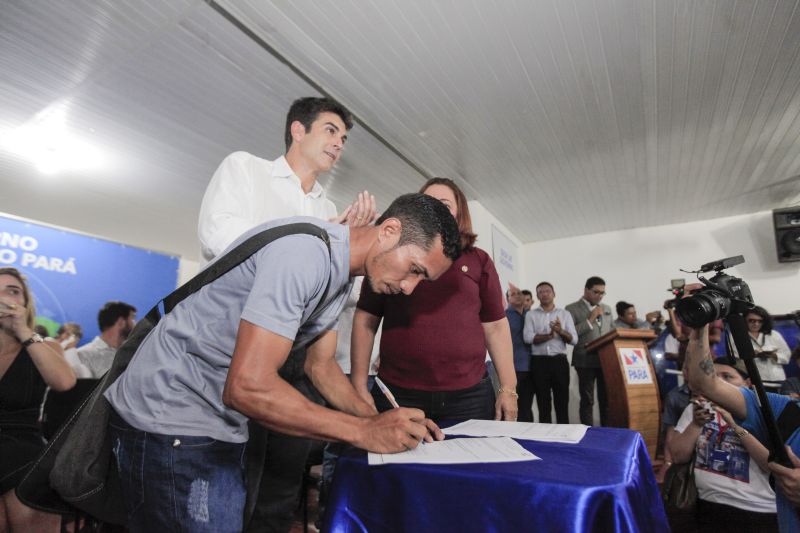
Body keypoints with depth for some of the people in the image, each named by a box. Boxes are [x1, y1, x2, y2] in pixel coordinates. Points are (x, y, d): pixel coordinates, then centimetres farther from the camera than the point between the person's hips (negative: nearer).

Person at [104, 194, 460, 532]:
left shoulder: (341, 275, 4)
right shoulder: (306, 249, -28)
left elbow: (320, 367, 9)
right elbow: (248, 387, -32)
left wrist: (380, 422, -5)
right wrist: (365, 432, -24)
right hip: (170, 419, -9)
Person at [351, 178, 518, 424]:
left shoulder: (478, 260, 8)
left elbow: (496, 327, 8)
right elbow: (365, 321, 4)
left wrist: (508, 389, 4)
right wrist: (360, 386, -1)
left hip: (469, 396, 1)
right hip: (396, 394, -1)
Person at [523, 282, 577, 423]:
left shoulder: (565, 314, 9)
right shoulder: (531, 315, 5)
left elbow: (574, 339, 1)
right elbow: (528, 337, -9)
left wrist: (561, 332, -17)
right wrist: (550, 335, -15)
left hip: (559, 361, 1)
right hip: (539, 362, -1)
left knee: (562, 401, 6)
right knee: (543, 402, 8)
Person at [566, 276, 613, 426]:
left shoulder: (607, 309, 17)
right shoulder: (572, 309, -2)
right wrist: (590, 319, -13)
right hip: (586, 360, -5)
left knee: (607, 399, 7)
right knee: (587, 401, 3)